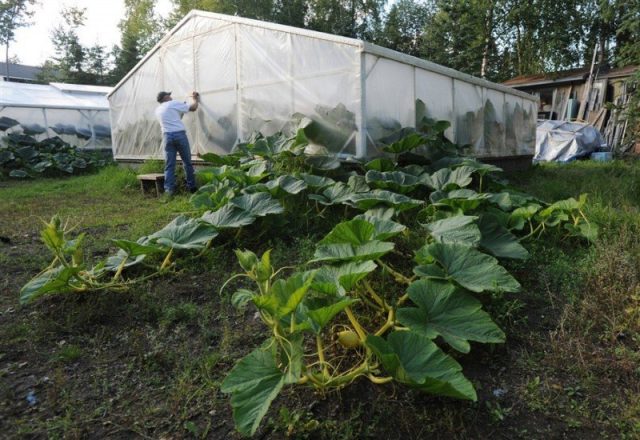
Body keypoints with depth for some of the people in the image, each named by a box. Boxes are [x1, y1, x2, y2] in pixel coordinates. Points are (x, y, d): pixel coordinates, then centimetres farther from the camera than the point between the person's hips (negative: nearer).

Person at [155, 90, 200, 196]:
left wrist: (181, 108, 34)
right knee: (187, 162, 5)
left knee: (169, 165, 4)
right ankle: (191, 187, 10)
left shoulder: (157, 110, 20)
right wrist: (196, 99, 25)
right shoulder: (174, 103, 4)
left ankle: (169, 189, -1)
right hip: (179, 134, -4)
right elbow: (193, 108, 6)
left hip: (167, 136, 4)